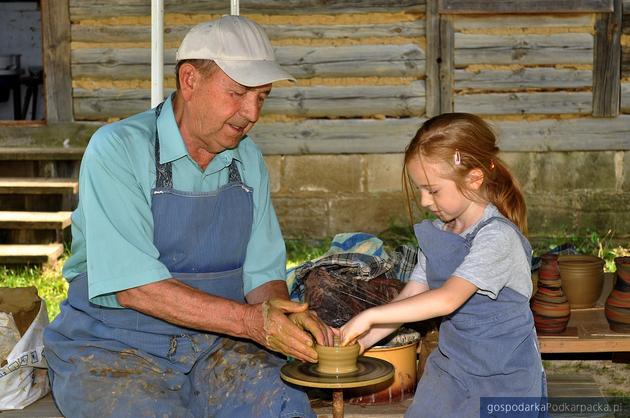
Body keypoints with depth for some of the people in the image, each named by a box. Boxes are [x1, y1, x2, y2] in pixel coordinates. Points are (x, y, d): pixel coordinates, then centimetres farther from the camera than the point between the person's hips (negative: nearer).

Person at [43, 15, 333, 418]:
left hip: (214, 346, 4)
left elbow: (264, 274, 8)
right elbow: (133, 287, -21)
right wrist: (249, 321, -26)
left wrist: (285, 315, -15)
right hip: (112, 350, -4)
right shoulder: (118, 149, -13)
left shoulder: (248, 159, 6)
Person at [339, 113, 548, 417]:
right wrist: (363, 340, -8)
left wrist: (369, 316, -28)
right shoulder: (436, 235, 3)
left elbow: (447, 299, -30)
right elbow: (409, 298, 4)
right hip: (450, 368, 6)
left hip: (503, 380, -6)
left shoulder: (497, 237, -21)